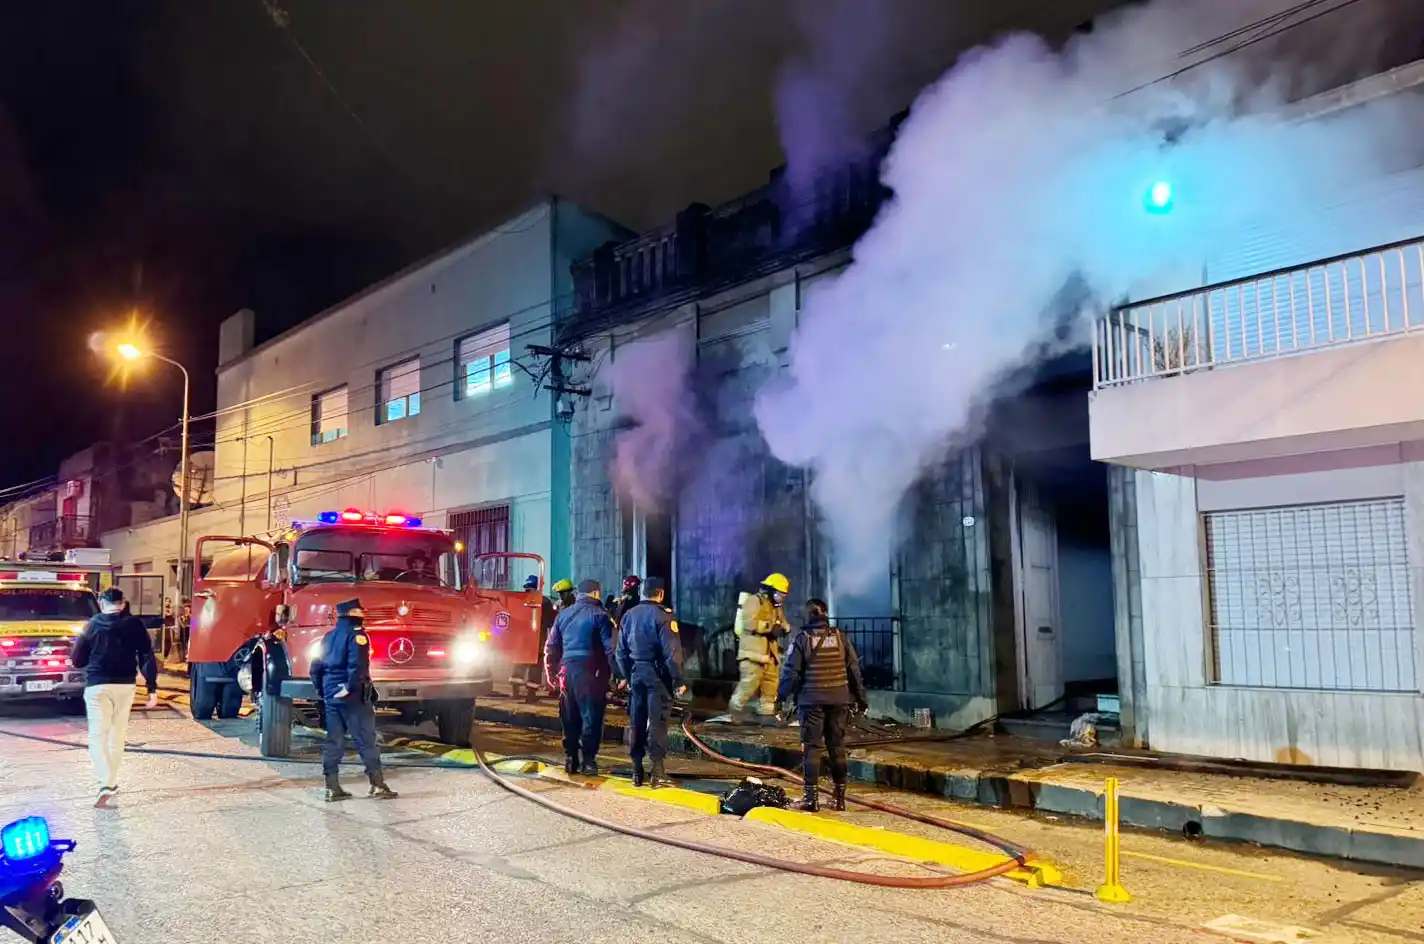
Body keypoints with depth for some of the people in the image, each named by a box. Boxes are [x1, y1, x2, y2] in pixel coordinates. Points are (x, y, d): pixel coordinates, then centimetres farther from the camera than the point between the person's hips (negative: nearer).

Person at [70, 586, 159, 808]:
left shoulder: (93, 625, 0)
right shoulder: (135, 624, 0)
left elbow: (77, 660, 6)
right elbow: (147, 658, -4)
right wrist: (152, 688, -2)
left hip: (97, 686, -2)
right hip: (125, 686, 2)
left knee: (98, 735, -3)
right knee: (118, 734, 16)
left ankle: (105, 784, -20)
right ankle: (112, 781, 24)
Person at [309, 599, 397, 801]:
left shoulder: (328, 637, 13)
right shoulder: (356, 634, -11)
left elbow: (315, 667, 15)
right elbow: (357, 665, -25)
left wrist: (321, 691, 22)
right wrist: (350, 688, -18)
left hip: (331, 696, 7)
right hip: (353, 697, -7)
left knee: (334, 742, 10)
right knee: (366, 741, -3)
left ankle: (332, 788, 10)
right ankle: (378, 785, -1)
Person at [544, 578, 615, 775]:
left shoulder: (563, 615, 13)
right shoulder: (599, 615, -4)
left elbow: (551, 646, 16)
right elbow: (610, 647, -9)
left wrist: (550, 671, 23)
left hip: (567, 670, 5)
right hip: (590, 672, -5)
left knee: (570, 718, 13)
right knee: (591, 717, -1)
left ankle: (570, 759, 16)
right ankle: (588, 760, -3)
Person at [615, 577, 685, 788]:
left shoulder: (629, 615, 9)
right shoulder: (663, 616, -11)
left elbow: (621, 651, 12)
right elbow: (672, 652, -15)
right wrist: (678, 680, -11)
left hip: (636, 673, 6)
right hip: (657, 674, -5)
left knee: (637, 723, 10)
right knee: (657, 723, -2)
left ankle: (637, 772, 15)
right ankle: (657, 771, -2)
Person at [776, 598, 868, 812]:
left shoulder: (802, 638, -4)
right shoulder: (840, 637, 5)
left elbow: (791, 671, -5)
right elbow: (854, 669, 6)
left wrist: (781, 697, 4)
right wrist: (860, 698, 13)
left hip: (811, 700, -3)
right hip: (839, 700, 3)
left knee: (811, 747, 2)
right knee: (837, 747, 10)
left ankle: (810, 797, 1)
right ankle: (839, 796, 14)